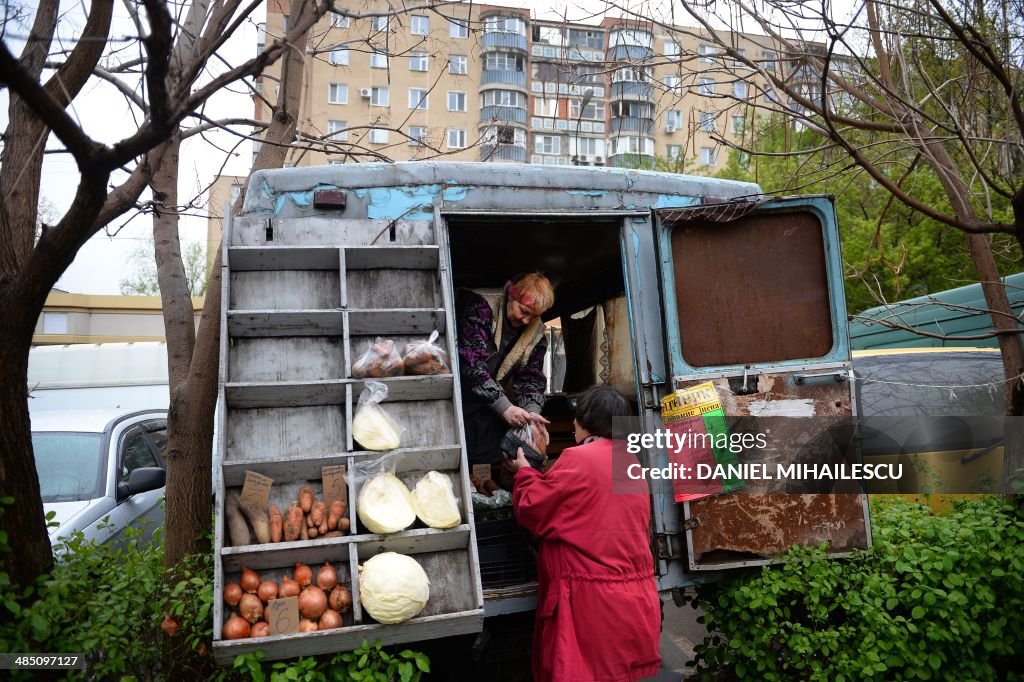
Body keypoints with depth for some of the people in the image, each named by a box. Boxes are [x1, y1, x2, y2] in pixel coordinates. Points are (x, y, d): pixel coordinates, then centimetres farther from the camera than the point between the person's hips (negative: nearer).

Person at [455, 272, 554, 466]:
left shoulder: (536, 333, 3)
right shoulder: (482, 309, -13)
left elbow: (531, 377, 3)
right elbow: (472, 362, -21)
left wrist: (532, 410, -18)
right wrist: (504, 406, -26)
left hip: (493, 416, 5)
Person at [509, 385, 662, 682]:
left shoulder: (578, 459, -13)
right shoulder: (632, 462, 10)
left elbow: (531, 512, -7)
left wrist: (525, 471, 9)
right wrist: (542, 470, 20)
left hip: (593, 603, -7)